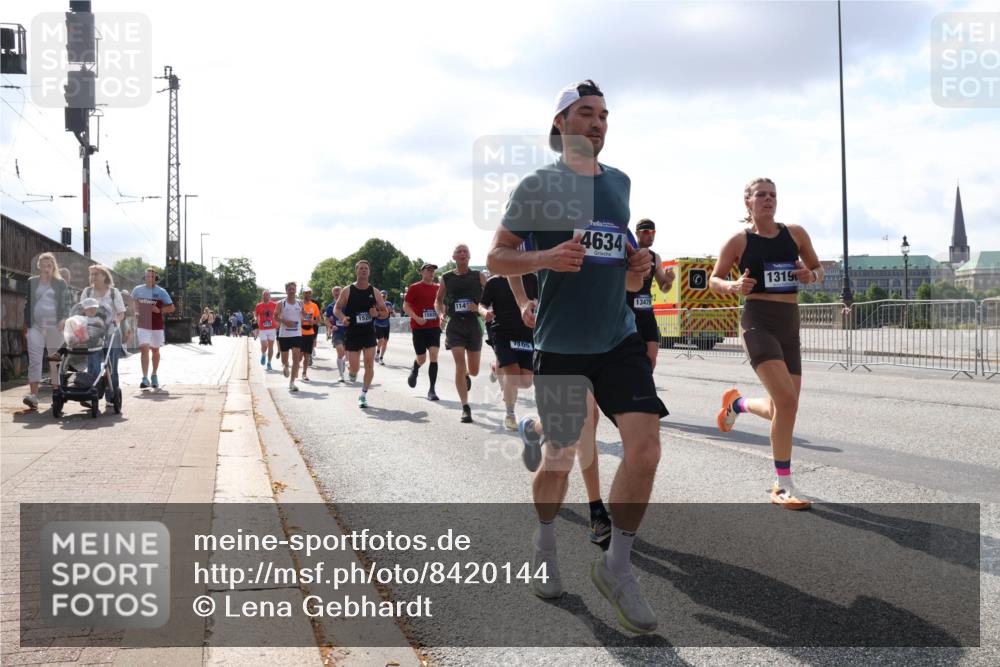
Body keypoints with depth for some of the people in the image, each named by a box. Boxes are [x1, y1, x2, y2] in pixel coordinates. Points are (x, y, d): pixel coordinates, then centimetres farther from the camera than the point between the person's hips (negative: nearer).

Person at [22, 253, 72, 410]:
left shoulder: (61, 283, 7)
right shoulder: (31, 282, 11)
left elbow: (67, 303, 4)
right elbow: (27, 303, 15)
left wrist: (64, 318, -14)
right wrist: (25, 324, 12)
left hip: (55, 327, -1)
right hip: (35, 326, 1)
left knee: (55, 360, 7)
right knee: (34, 358, -12)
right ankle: (33, 394, -18)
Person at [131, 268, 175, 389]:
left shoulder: (161, 292, -2)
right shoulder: (138, 290, 3)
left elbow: (171, 307, -1)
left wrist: (160, 310, -17)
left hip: (157, 326, 1)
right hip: (142, 325, 0)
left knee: (155, 351, 14)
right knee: (144, 349, -15)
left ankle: (154, 376, 32)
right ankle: (145, 378, -18)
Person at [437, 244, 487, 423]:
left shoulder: (479, 276, 2)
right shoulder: (446, 278, 5)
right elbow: (439, 299, 19)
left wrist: (480, 308, -15)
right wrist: (442, 313, 0)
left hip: (473, 324, 1)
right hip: (455, 325, -1)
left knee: (474, 371, 8)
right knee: (460, 364, -14)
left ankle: (466, 375, 48)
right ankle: (466, 408, -10)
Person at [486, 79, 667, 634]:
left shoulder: (619, 183, 12)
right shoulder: (538, 185, -3)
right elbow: (496, 258, -2)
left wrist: (636, 266, 0)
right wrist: (546, 258, -20)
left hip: (619, 339, 4)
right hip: (560, 345, -4)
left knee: (645, 448, -11)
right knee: (560, 460, 7)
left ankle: (616, 566, 8)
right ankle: (544, 542, 38)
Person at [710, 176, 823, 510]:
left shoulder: (795, 233, 9)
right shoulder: (739, 240, -1)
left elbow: (818, 269, 19)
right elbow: (714, 281, 5)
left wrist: (811, 275, -5)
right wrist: (734, 286, -16)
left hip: (790, 325, 5)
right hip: (758, 323, -5)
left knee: (782, 410, 7)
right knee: (786, 402, -20)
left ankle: (737, 403, 41)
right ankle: (784, 485, -7)